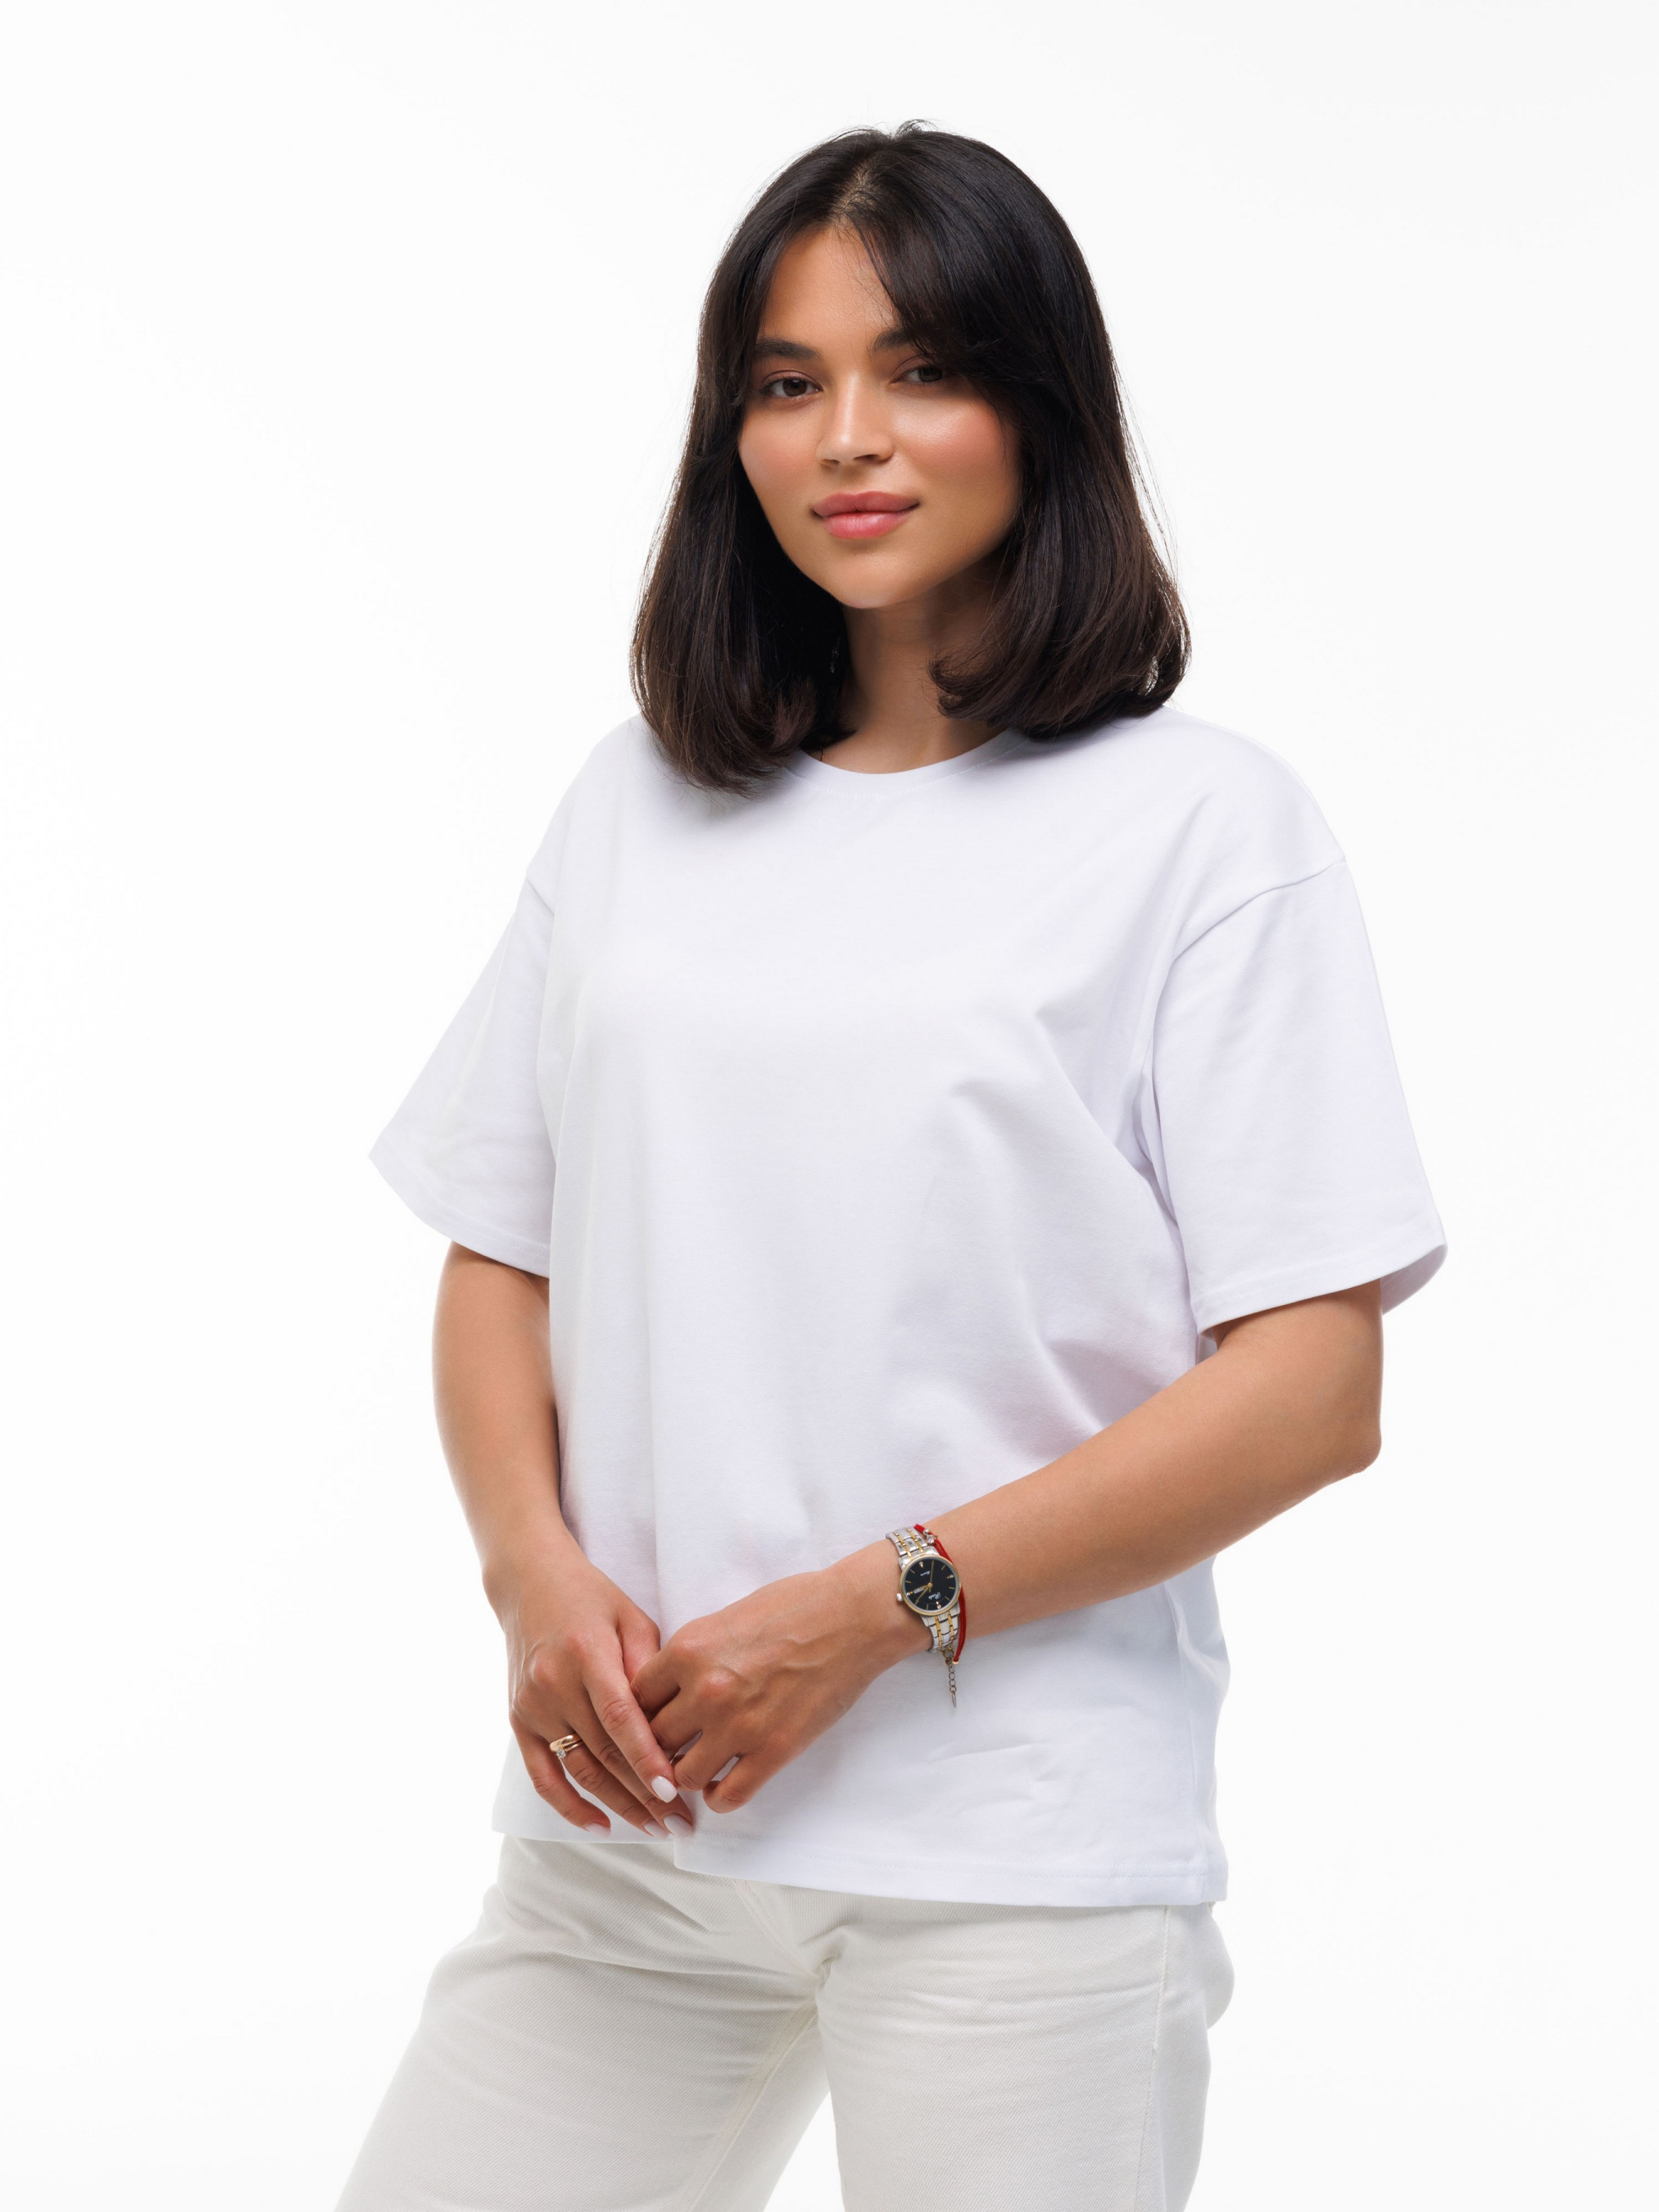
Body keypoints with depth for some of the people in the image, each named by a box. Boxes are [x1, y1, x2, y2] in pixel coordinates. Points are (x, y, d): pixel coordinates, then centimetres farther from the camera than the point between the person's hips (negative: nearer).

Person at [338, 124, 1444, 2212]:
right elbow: (496, 1260, 13)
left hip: (1023, 1861, -4)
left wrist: (876, 1607, -14)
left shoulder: (1202, 821, -3)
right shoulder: (633, 809, 11)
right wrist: (535, 1569, -6)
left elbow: (1312, 1388, -9)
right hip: (622, 1823, 4)